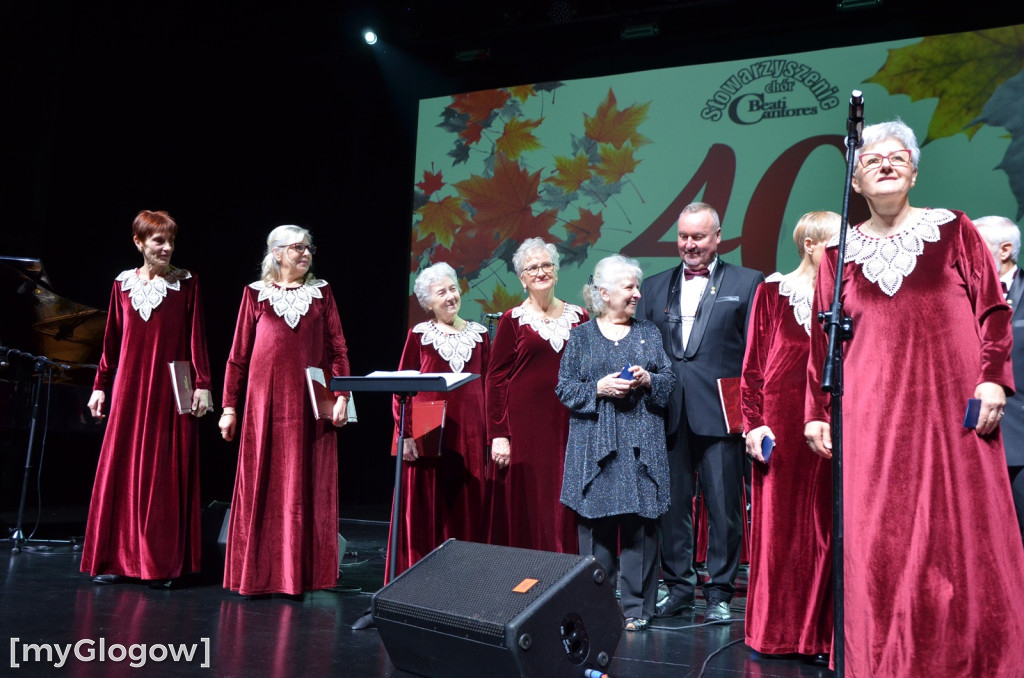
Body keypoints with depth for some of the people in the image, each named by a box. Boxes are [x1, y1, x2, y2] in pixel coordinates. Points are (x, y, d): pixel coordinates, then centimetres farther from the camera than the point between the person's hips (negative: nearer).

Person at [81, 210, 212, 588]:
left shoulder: (186, 283, 1)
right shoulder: (123, 284, 9)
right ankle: (117, 560, 15)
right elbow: (112, 340, 13)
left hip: (172, 388, -3)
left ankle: (164, 564, 8)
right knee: (121, 468, 4)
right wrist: (100, 385, 11)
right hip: (129, 386, 3)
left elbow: (196, 338, -2)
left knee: (168, 473, 0)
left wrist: (202, 384, -9)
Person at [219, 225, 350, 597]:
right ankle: (257, 573, 14)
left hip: (311, 403, 1)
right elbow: (238, 354, 7)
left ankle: (303, 573, 12)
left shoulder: (321, 292, 10)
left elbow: (337, 349, 5)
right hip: (265, 402, 0)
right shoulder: (256, 293, 7)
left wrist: (342, 396, -6)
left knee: (307, 488, 2)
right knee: (261, 487, 3)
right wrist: (230, 406, 5)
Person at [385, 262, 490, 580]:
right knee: (425, 510, 3)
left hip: (469, 436, 2)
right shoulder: (419, 335, 3)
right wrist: (405, 434, -8)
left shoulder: (478, 334, 10)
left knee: (467, 510, 6)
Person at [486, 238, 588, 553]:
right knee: (525, 506, 2)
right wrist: (498, 435, -7)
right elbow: (495, 379, 0)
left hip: (569, 424, 2)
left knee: (566, 505, 5)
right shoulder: (513, 320, 2)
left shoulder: (579, 317, 10)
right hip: (525, 425, -2)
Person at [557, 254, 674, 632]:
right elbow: (564, 388, 4)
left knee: (639, 524, -1)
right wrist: (599, 388, -10)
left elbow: (670, 381, 11)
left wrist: (648, 380, -9)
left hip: (641, 445, 1)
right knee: (595, 525, 0)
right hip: (594, 445, -1)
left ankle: (637, 607, 10)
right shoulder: (581, 336, 9)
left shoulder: (649, 334, 14)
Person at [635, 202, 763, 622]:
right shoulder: (655, 286, 16)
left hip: (719, 413, -3)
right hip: (667, 414, 3)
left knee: (723, 505, 4)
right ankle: (678, 586, 22)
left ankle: (719, 592, 18)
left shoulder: (747, 283, 5)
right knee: (671, 504, 9)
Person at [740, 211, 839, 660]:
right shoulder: (772, 291, 4)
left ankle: (820, 632, 14)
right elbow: (754, 363, 1)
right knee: (778, 523, 4)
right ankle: (774, 631, 17)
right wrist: (754, 422, -7)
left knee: (825, 525, 3)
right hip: (781, 420, -2)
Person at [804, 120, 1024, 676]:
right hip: (873, 412, 1)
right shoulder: (841, 251, 11)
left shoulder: (953, 229, 9)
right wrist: (817, 411, 7)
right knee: (879, 538, 0)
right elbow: (824, 338, 10)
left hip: (951, 401, 0)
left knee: (964, 528, 0)